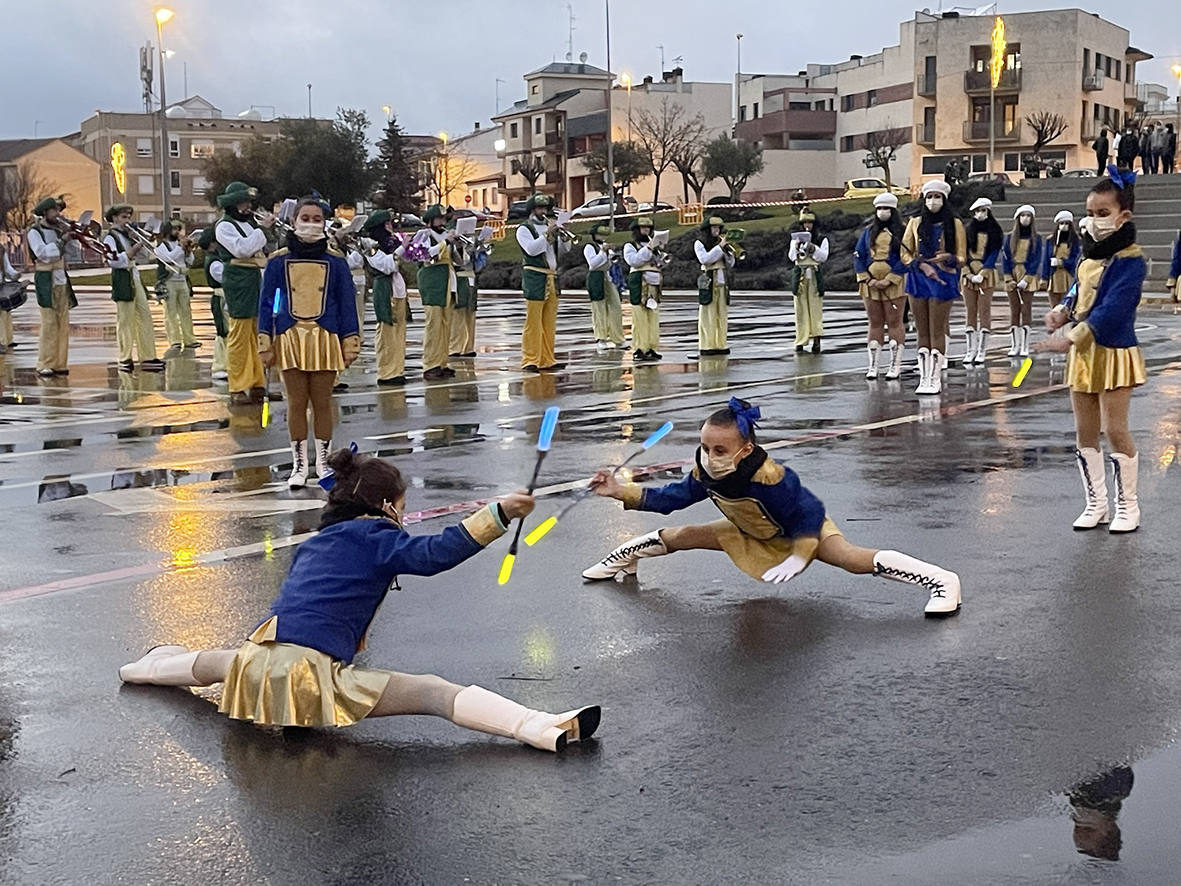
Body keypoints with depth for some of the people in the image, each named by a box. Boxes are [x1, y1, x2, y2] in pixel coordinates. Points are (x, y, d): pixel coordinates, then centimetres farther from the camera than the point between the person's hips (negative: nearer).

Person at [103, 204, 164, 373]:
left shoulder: (129, 235, 18)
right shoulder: (110, 237, -3)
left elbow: (146, 254, 17)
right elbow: (114, 260, -16)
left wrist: (139, 240, 2)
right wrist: (133, 249, -16)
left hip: (135, 279, 8)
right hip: (122, 280, -8)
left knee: (145, 317, 5)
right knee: (124, 320, -4)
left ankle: (148, 357, 7)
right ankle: (125, 359, 1)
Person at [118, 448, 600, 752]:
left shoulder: (312, 543, 25)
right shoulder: (374, 536, 3)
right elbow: (436, 552, -15)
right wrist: (498, 513, -17)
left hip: (256, 659, 8)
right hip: (312, 677, -8)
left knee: (220, 661, 43)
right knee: (434, 691, -17)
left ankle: (150, 668, 72)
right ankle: (544, 730, -35)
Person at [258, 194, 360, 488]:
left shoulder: (335, 261, 3)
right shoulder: (278, 261, 3)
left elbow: (347, 303, 6)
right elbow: (266, 302, 5)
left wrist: (350, 343, 2)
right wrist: (265, 344, 0)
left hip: (325, 339, 0)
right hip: (290, 338, 0)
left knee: (322, 403, 4)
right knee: (296, 403, 4)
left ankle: (323, 463, 16)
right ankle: (299, 465, 14)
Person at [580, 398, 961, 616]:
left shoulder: (768, 477, -43)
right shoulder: (705, 472, -24)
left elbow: (809, 513, -33)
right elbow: (674, 497, -8)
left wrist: (798, 557, -32)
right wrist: (622, 492, -14)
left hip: (803, 527, -7)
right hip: (751, 532, 7)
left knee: (850, 558, -31)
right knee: (680, 536, 8)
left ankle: (940, 580, -30)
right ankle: (624, 557, 40)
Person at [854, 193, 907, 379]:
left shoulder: (900, 232, 1)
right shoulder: (868, 231, 11)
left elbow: (904, 258, -6)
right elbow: (858, 256, 7)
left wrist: (889, 280, -14)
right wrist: (868, 280, -5)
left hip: (893, 284, -3)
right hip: (871, 284, 3)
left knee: (894, 323, -1)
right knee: (875, 323, 7)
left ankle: (895, 365, 2)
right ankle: (873, 365, 9)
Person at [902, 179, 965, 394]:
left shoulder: (955, 224, 4)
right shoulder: (915, 223, 10)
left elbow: (961, 258, 3)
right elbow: (905, 255, 6)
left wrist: (948, 258, -18)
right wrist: (922, 265, -11)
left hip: (943, 281, -3)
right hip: (918, 280, 3)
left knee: (937, 331, -4)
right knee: (922, 332, 5)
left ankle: (935, 378, 0)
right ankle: (924, 378, 7)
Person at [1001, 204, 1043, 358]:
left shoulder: (1036, 239, 3)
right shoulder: (1009, 237, 7)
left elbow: (1036, 260, -2)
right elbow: (1005, 258, 4)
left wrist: (1027, 279, -12)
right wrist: (1009, 279, -6)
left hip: (1028, 277, -2)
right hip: (1012, 277, 2)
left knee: (1026, 310, -4)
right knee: (1014, 311, 1)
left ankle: (1025, 347, -3)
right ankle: (1014, 346, 4)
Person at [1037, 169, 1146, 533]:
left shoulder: (1130, 260, -14)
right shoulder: (1088, 256, 10)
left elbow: (1113, 308, -24)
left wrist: (1071, 338, -31)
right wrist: (1063, 312, -2)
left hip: (1113, 352, -8)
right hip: (1082, 353, 8)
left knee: (1115, 429, -3)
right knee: (1084, 432, 9)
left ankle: (1127, 505, 11)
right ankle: (1096, 503, 20)